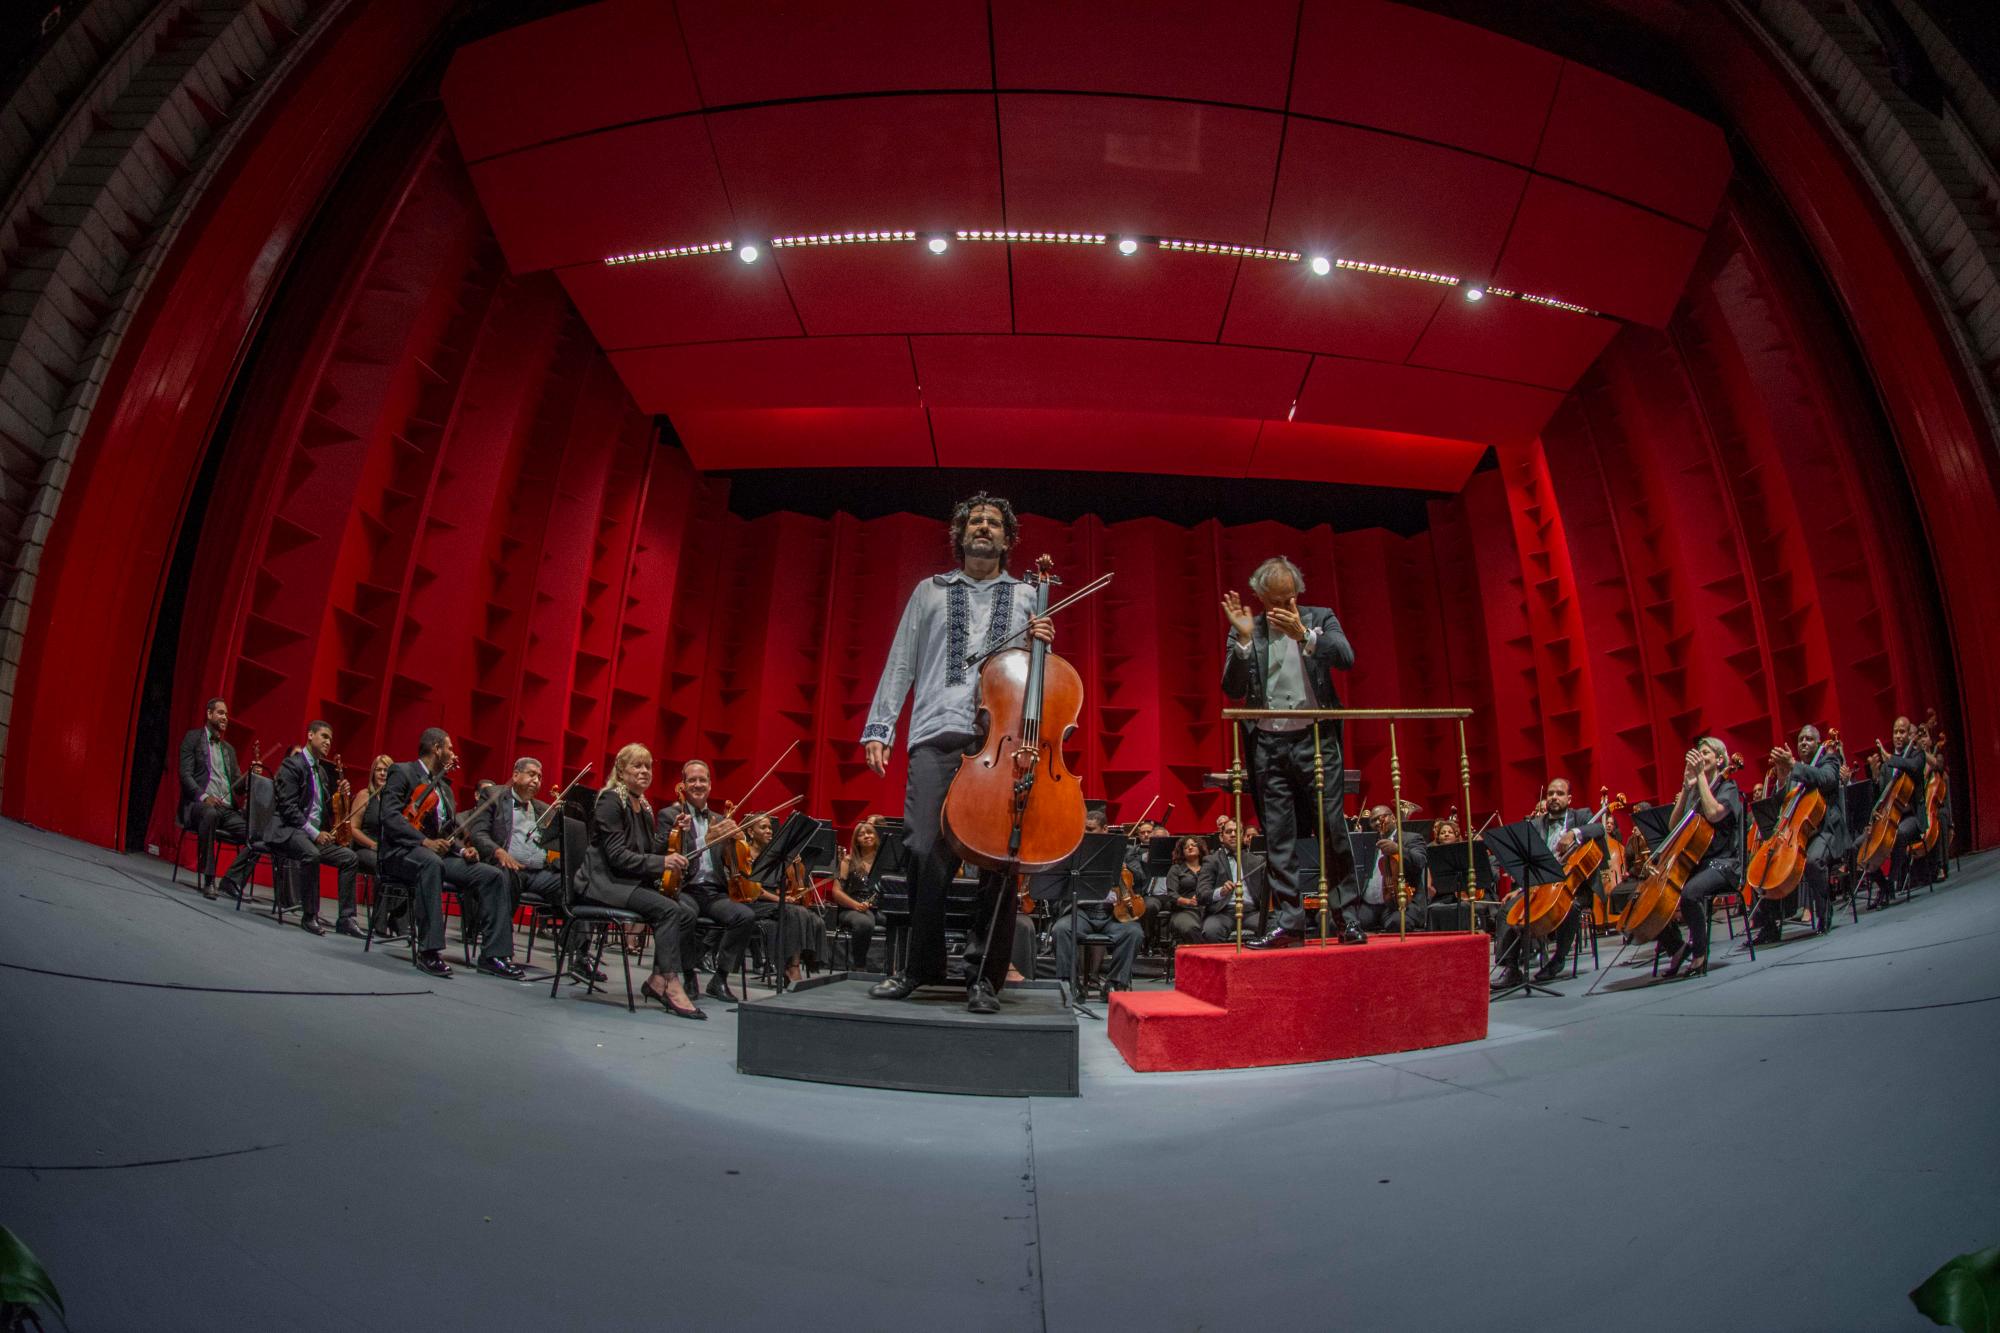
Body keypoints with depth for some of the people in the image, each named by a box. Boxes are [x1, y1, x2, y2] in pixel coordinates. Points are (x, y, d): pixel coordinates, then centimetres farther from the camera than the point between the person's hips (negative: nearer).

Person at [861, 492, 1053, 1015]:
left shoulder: (1028, 597, 20)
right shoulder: (930, 592, 21)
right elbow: (901, 663, 15)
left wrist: (1043, 644, 0)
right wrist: (878, 728, 5)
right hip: (936, 735, 0)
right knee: (925, 851, -8)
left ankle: (984, 976, 5)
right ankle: (920, 966, 10)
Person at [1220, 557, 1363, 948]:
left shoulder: (1320, 619, 7)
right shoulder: (1244, 631, 8)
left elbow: (1346, 658, -10)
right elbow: (1232, 688, -2)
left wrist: (1304, 634, -23)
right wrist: (1245, 639, -13)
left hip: (1315, 739, -1)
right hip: (1267, 744, 1)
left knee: (1332, 830, -1)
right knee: (1277, 838, 3)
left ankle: (1349, 915, 11)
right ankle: (1290, 920, 9)